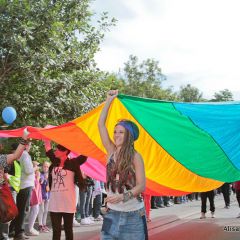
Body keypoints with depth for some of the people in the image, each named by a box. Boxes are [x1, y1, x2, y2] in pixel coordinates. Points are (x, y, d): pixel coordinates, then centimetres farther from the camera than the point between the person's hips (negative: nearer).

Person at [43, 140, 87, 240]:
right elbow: (48, 148, 19)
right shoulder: (54, 162, 9)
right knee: (56, 230, 7)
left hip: (68, 203, -4)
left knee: (68, 229, 7)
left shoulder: (72, 163, -2)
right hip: (54, 203, 4)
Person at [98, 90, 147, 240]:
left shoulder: (135, 156, -8)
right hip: (112, 213, 4)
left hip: (133, 214, -3)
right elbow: (101, 124, 2)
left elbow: (141, 186, -10)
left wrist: (123, 196, -24)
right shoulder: (112, 151, 3)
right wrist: (109, 100, 3)